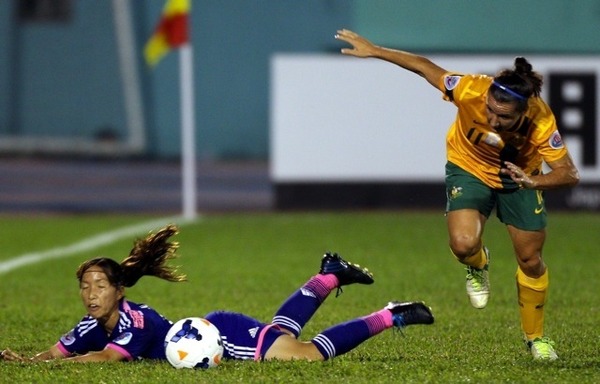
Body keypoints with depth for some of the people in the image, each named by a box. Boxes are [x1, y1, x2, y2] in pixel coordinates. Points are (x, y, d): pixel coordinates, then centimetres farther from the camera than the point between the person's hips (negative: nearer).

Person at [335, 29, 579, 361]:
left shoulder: (541, 122, -35)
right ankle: (477, 266, 14)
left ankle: (535, 337, 29)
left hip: (519, 176, 1)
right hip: (469, 168, -1)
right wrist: (374, 51, -18)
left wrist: (533, 181, -51)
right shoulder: (471, 91, -37)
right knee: (464, 244, -25)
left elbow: (570, 174, -32)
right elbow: (426, 68, -22)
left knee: (530, 259, 5)